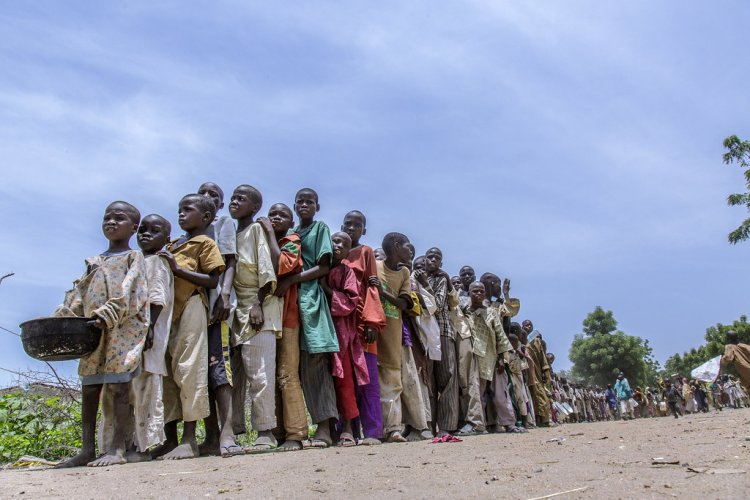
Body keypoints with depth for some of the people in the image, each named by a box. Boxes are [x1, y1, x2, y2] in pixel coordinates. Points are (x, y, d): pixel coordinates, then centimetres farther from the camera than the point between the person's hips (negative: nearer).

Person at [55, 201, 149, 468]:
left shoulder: (133, 257, 3)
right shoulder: (94, 263, 22)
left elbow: (127, 293, -11)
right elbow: (78, 294, 13)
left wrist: (107, 315, -24)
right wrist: (61, 317, -3)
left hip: (123, 329, -6)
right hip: (94, 333, 7)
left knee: (118, 385, -7)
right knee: (89, 388, 5)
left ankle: (116, 449, -5)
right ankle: (87, 449, 11)